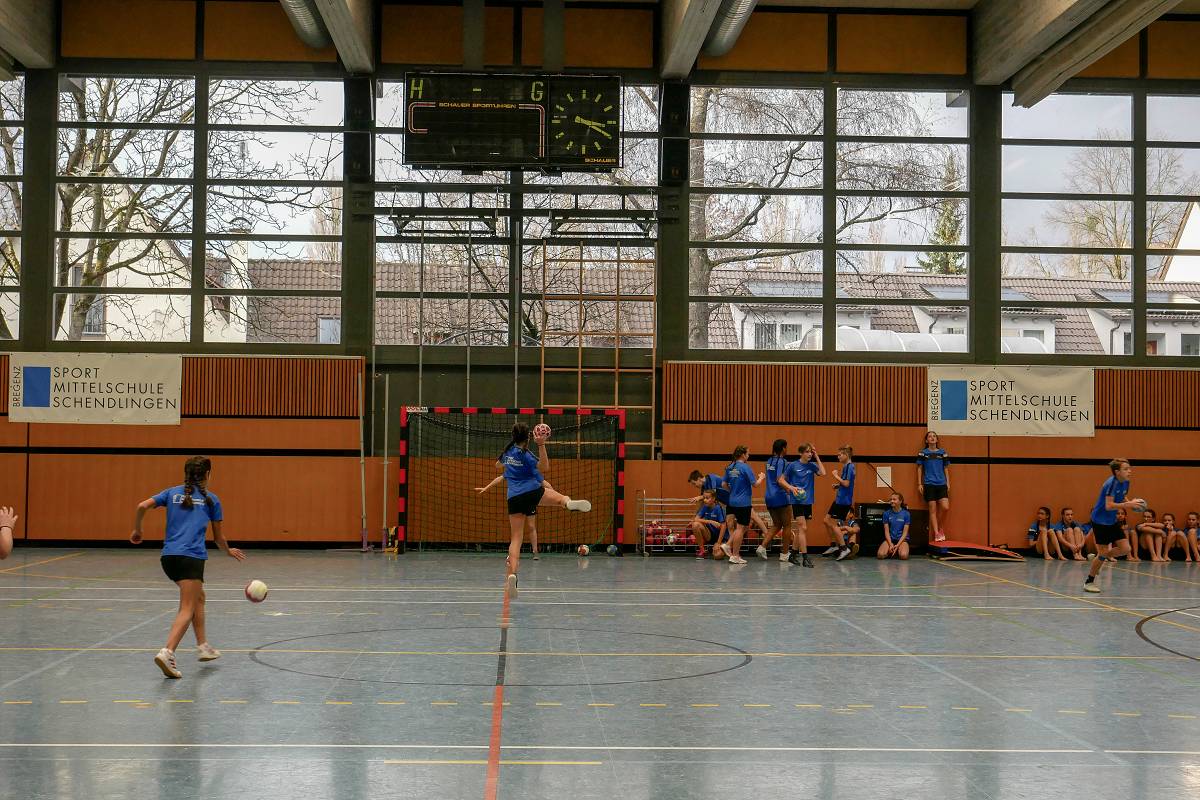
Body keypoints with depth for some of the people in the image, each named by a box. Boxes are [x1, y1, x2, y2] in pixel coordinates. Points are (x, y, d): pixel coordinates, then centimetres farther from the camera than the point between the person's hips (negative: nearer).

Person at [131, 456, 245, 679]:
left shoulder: (172, 493, 15)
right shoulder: (211, 499, 9)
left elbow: (143, 506, 0)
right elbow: (219, 537, 14)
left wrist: (137, 530, 16)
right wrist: (229, 551, 34)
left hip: (168, 556, 5)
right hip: (191, 557, -5)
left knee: (199, 598, 24)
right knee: (187, 610, -9)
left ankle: (203, 646, 28)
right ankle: (167, 653, -29)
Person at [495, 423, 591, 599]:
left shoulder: (508, 451, 13)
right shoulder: (525, 454, -4)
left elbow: (498, 465, 35)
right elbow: (544, 468, -16)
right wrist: (541, 446, -20)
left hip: (514, 498, 4)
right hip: (532, 492, -4)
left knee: (516, 538, 1)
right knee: (560, 498, 14)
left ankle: (512, 574, -17)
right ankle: (569, 502, -27)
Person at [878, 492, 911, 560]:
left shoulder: (906, 514, -1)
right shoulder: (886, 513, 2)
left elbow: (905, 532, -4)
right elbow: (886, 531, 0)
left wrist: (897, 545, -16)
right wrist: (890, 545, -15)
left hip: (902, 539, -1)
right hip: (890, 538, 1)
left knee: (903, 556, -32)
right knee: (880, 555, -27)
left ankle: (898, 551, 4)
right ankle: (891, 552, 6)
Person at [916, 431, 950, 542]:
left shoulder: (942, 453, 10)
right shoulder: (923, 453, 4)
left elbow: (945, 469, 14)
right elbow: (920, 469, 7)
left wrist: (948, 483, 8)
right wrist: (919, 484, 1)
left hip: (941, 484, 2)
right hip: (929, 484, -2)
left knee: (945, 507, -11)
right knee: (933, 509, -3)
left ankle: (941, 529, 11)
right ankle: (936, 533, 0)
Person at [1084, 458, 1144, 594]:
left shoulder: (1125, 483, 2)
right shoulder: (1111, 483, -23)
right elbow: (1109, 505, -28)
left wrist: (1131, 502, -3)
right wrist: (1129, 504, -30)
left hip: (1112, 521, 8)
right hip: (1100, 521, -8)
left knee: (1125, 548, -1)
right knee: (1103, 553, -4)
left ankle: (1101, 558, 24)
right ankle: (1089, 582, 11)